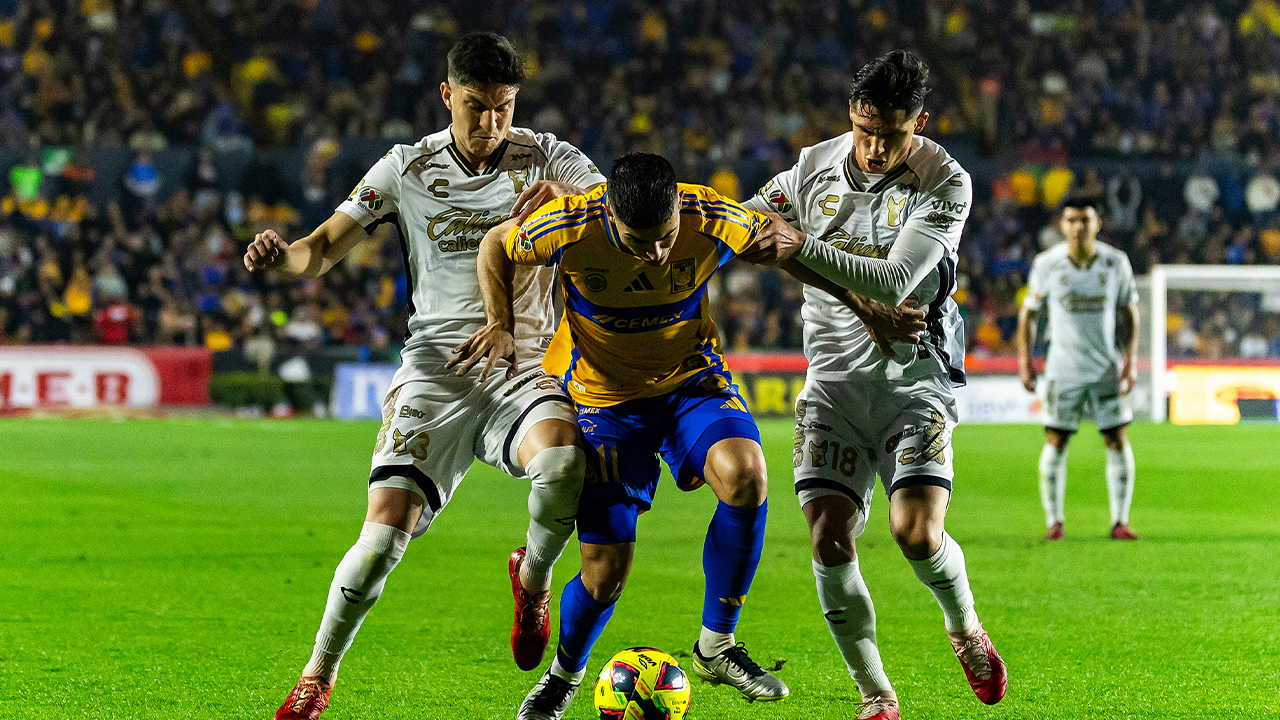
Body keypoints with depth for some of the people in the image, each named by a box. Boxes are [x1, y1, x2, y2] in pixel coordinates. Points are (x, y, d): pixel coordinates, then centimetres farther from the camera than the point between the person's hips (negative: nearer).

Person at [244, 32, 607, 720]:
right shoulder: (408, 168, 4)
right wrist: (282, 254, -19)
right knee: (384, 535, -15)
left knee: (563, 461, -34)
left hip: (523, 362, 0)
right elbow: (324, 247, 5)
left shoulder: (547, 159, 3)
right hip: (435, 367, 0)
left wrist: (566, 197, -32)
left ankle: (532, 577, -1)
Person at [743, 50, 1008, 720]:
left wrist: (806, 247, -30)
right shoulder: (816, 166, 3)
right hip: (833, 376, 3)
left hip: (911, 374, -3)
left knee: (916, 533, -18)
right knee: (829, 539, -12)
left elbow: (894, 283, -21)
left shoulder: (946, 185, -10)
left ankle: (966, 629, 16)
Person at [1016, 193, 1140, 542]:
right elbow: (1028, 312, 5)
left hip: (1107, 367, 1)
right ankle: (1054, 521, 8)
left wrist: (1130, 359, -2)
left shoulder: (1116, 262, -3)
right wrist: (1025, 361, 0)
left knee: (1118, 441, -3)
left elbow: (1129, 313, 7)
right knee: (1055, 443, -2)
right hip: (1063, 367, -1)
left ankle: (1120, 522, 5)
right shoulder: (1047, 264, -5)